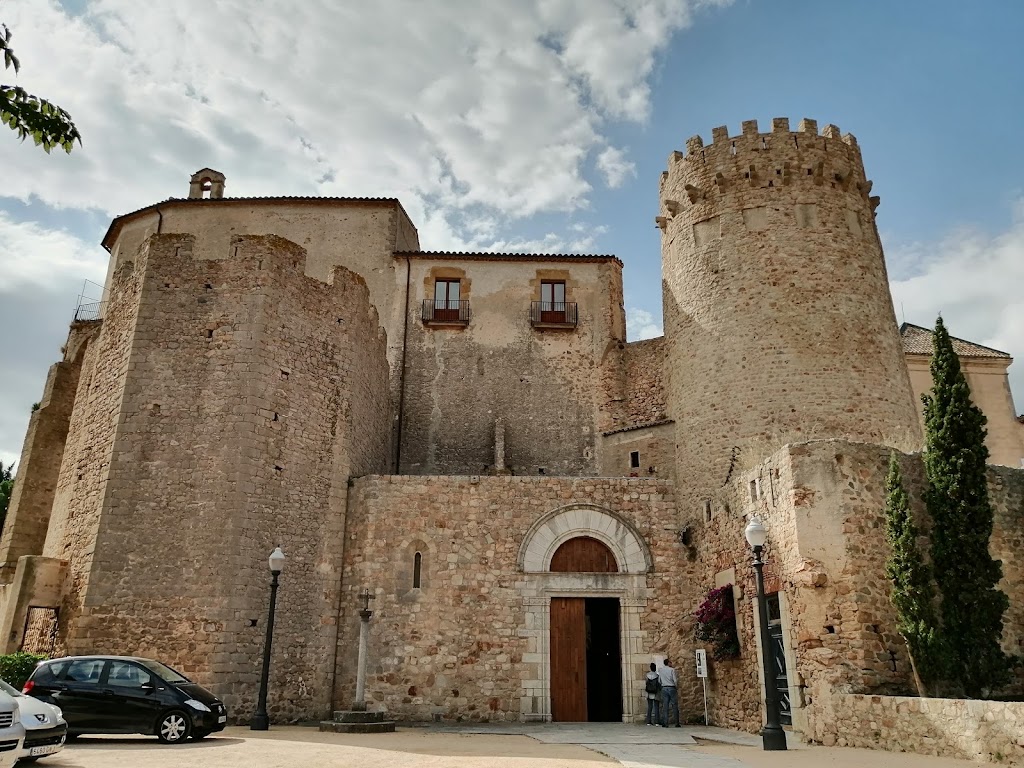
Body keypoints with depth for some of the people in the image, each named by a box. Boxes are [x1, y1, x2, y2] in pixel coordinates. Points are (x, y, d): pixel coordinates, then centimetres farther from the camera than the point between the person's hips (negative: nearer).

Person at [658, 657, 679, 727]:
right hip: (672, 688, -3)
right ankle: (677, 723, 4)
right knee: (675, 706, 4)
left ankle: (665, 723, -1)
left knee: (665, 706, 4)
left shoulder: (660, 670, 6)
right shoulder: (672, 670, -5)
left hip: (664, 688, 3)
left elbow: (659, 680, 9)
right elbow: (675, 680, -8)